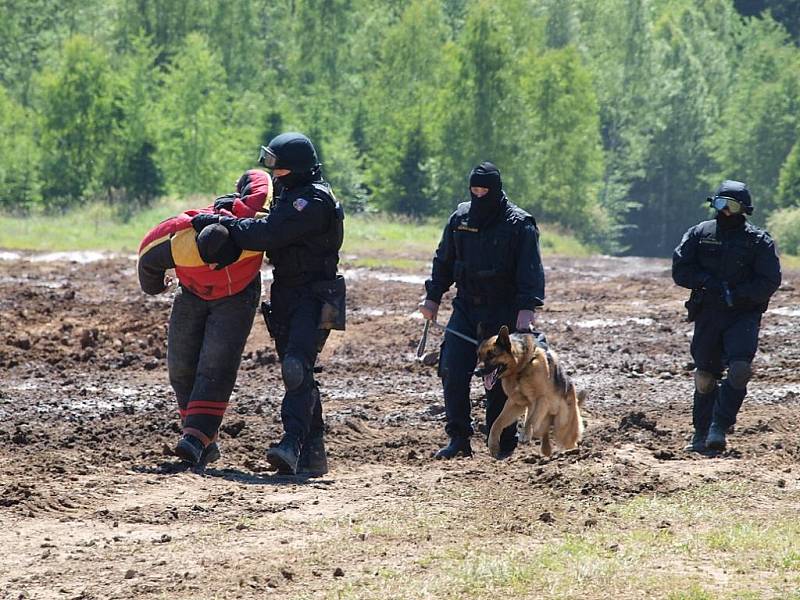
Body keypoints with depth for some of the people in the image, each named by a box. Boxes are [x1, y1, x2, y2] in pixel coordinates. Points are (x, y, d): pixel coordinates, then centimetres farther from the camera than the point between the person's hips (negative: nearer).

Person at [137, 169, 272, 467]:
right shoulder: (178, 242, -37)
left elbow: (255, 177, -18)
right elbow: (148, 257, -11)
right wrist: (153, 287, 9)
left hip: (237, 298, -2)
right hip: (192, 295, 2)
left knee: (215, 367, -18)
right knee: (181, 367, 0)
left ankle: (196, 439, -27)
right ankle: (207, 442, 9)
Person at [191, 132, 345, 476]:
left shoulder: (314, 201, -19)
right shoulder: (291, 193, 13)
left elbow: (265, 234, -27)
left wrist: (217, 223, -19)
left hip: (313, 298, -10)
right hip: (286, 295, 10)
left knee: (296, 367, -24)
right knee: (298, 374, 10)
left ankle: (292, 444, -33)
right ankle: (313, 454, 15)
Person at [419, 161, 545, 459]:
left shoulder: (519, 224, -7)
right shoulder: (460, 219, 8)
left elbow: (530, 270, -13)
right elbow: (443, 260, 19)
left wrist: (527, 307, -24)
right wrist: (433, 296, 14)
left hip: (503, 312, -4)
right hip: (466, 308, 4)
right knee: (453, 371, -8)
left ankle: (503, 443, 11)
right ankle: (458, 438, -2)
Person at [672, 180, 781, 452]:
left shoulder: (759, 241, -1)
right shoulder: (699, 234, 5)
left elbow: (769, 282, -7)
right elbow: (680, 271, 0)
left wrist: (734, 294, -18)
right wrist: (709, 282, -15)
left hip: (743, 315, -2)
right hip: (708, 315, 2)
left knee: (739, 369, -21)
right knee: (705, 376, 7)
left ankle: (719, 427, -10)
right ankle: (701, 433, 22)